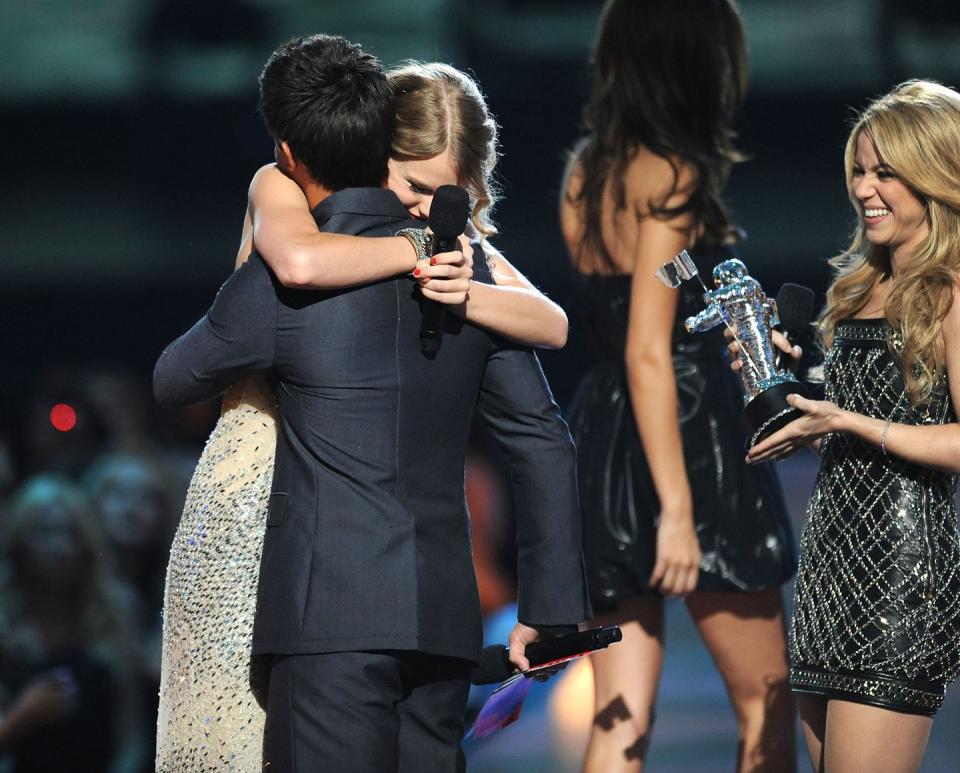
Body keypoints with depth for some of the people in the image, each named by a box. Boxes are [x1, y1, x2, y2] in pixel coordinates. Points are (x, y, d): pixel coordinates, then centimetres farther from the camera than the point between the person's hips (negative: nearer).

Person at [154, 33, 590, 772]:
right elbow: (543, 441, 11)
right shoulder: (466, 268, 10)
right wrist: (551, 606, 15)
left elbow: (174, 381, 13)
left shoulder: (283, 278, -5)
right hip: (443, 620, 6)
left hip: (334, 615, -6)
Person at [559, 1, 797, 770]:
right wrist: (678, 508, -19)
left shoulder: (586, 175, 10)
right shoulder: (670, 178, -13)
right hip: (691, 443, -7)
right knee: (766, 703, 7)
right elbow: (648, 354, -18)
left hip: (600, 441, 7)